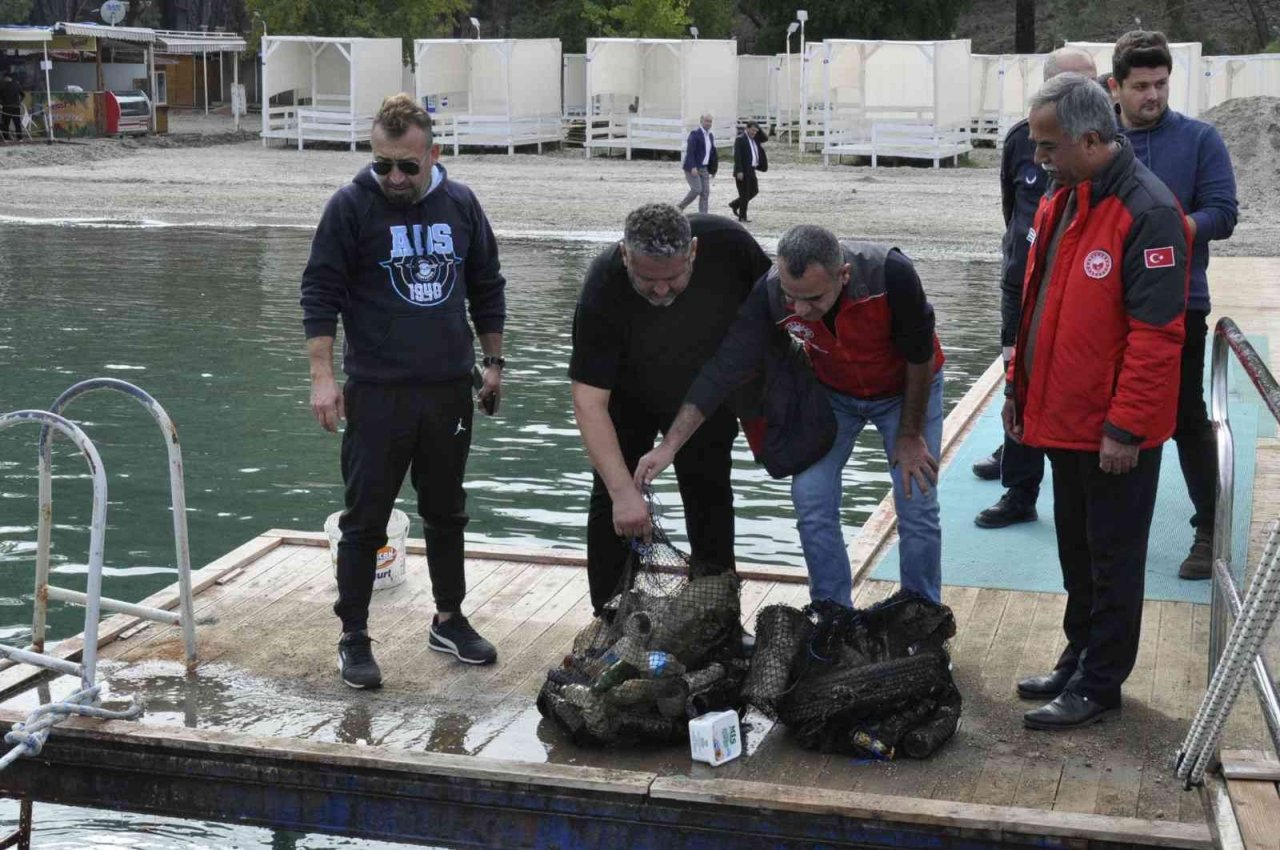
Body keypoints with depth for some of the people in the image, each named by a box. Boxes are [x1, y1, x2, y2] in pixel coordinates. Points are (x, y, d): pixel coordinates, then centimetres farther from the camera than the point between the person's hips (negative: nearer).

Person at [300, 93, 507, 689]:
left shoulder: (460, 205, 5)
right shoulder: (351, 206, -6)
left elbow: (486, 288, 16)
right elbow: (320, 292, -7)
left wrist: (493, 361, 16)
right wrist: (322, 376, -14)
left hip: (450, 391, 4)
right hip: (377, 392, -4)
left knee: (446, 512, 16)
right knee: (365, 520, 2)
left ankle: (449, 621, 30)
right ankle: (354, 638, 12)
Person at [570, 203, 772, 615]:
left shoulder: (727, 243, -32)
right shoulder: (603, 288, -38)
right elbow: (589, 399, -38)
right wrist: (624, 491, -46)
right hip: (629, 399, -2)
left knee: (710, 498, 9)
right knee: (612, 503, -4)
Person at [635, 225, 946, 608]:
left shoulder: (890, 273, -39)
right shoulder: (770, 294, -33)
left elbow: (920, 356, -23)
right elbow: (724, 368, -28)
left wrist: (910, 435, -13)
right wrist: (669, 446, -35)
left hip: (905, 389, -2)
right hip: (832, 391, 2)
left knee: (918, 509, -5)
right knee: (811, 502, -7)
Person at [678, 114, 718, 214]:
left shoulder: (710, 135, 14)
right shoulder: (695, 133, -11)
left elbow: (712, 153, 19)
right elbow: (690, 151, -19)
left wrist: (713, 169, 15)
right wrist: (693, 167, -27)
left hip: (704, 168, 8)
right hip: (692, 168, -8)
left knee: (705, 193, 0)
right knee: (696, 189, -16)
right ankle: (679, 207, 2)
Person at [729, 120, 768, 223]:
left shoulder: (754, 139, 13)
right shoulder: (740, 139, -13)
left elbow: (765, 138, 13)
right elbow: (737, 156, -18)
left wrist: (758, 128, 1)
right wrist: (739, 171, -24)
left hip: (751, 170, 9)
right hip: (742, 172, -9)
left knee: (754, 191, 13)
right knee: (744, 194, -3)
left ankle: (735, 204, 26)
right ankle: (742, 217, 5)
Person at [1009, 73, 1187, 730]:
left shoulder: (1146, 213, -20)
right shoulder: (1060, 200, 8)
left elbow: (1156, 333, -22)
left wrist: (1125, 428, -21)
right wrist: (1020, 388, 17)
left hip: (1114, 433, -8)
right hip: (1064, 417, 8)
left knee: (1112, 561, 6)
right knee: (1076, 553, 20)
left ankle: (1098, 685, 17)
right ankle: (1078, 660, 34)